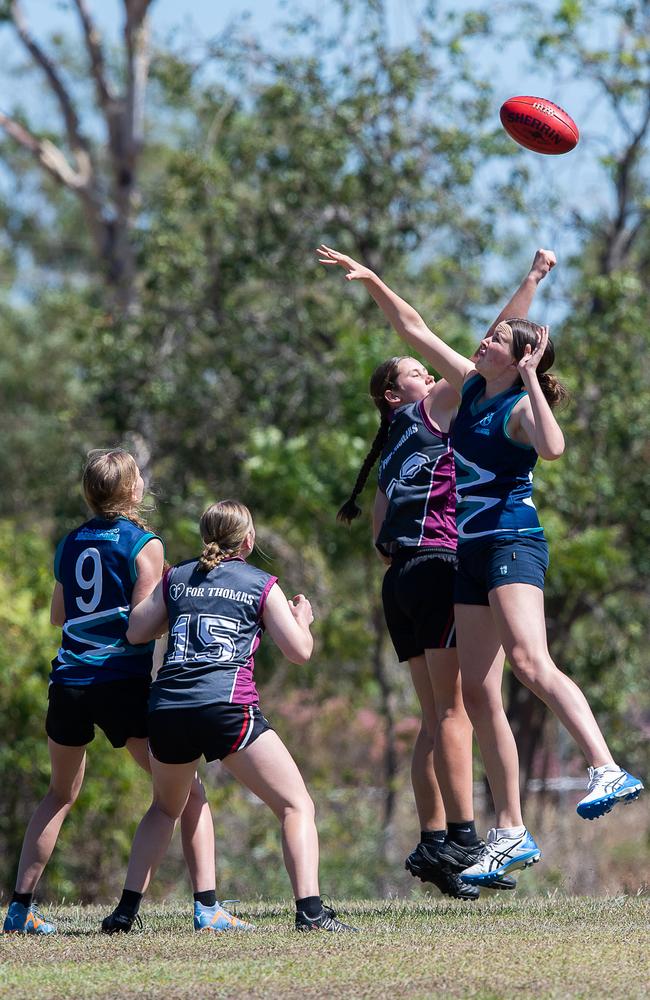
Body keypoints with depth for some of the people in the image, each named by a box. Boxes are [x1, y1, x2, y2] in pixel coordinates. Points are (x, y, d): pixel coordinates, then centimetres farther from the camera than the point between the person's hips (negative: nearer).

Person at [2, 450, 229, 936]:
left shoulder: (70, 544, 13)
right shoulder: (145, 544, -4)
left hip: (69, 681, 5)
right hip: (124, 681, -5)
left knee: (61, 795, 23)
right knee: (189, 792, 1)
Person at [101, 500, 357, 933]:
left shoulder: (177, 578, 18)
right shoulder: (261, 585, 9)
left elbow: (135, 632, 22)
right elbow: (299, 651, 7)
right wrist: (302, 619, 28)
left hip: (167, 708, 4)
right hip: (227, 707, -4)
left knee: (165, 808, 29)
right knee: (296, 805, 0)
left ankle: (126, 910, 21)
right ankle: (310, 910, -19)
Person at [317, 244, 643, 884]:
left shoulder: (522, 406, -9)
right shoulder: (471, 386, 12)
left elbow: (552, 446, -33)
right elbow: (414, 330, 23)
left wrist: (531, 377, -23)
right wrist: (371, 281, 19)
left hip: (513, 542, -8)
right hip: (472, 551, 8)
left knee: (528, 659, -30)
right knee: (478, 694, 4)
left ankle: (607, 771, -41)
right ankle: (510, 835, 7)